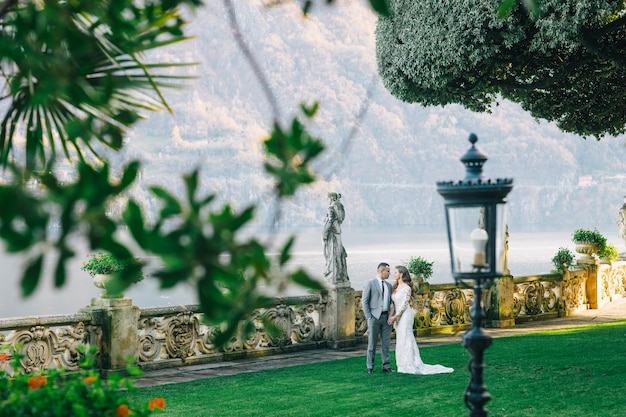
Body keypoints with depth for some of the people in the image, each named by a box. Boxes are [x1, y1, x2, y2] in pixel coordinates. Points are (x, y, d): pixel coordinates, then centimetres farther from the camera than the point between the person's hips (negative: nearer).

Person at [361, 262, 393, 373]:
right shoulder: (370, 284, -4)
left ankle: (386, 366, 9)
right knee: (372, 343, 0)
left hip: (386, 317, 5)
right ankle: (370, 367, 6)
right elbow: (364, 302, -6)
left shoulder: (388, 285, 14)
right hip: (374, 317, -5)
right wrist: (369, 317, -11)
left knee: (386, 343, 4)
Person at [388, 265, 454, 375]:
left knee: (406, 339, -7)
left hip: (405, 315, -8)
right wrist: (390, 315, -2)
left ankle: (411, 366, -3)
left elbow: (404, 305, -14)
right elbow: (394, 304, 11)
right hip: (398, 316, 8)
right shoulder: (396, 287, 12)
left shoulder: (406, 288, -12)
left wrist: (395, 317, -16)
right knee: (400, 340, 9)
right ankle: (405, 365, 13)